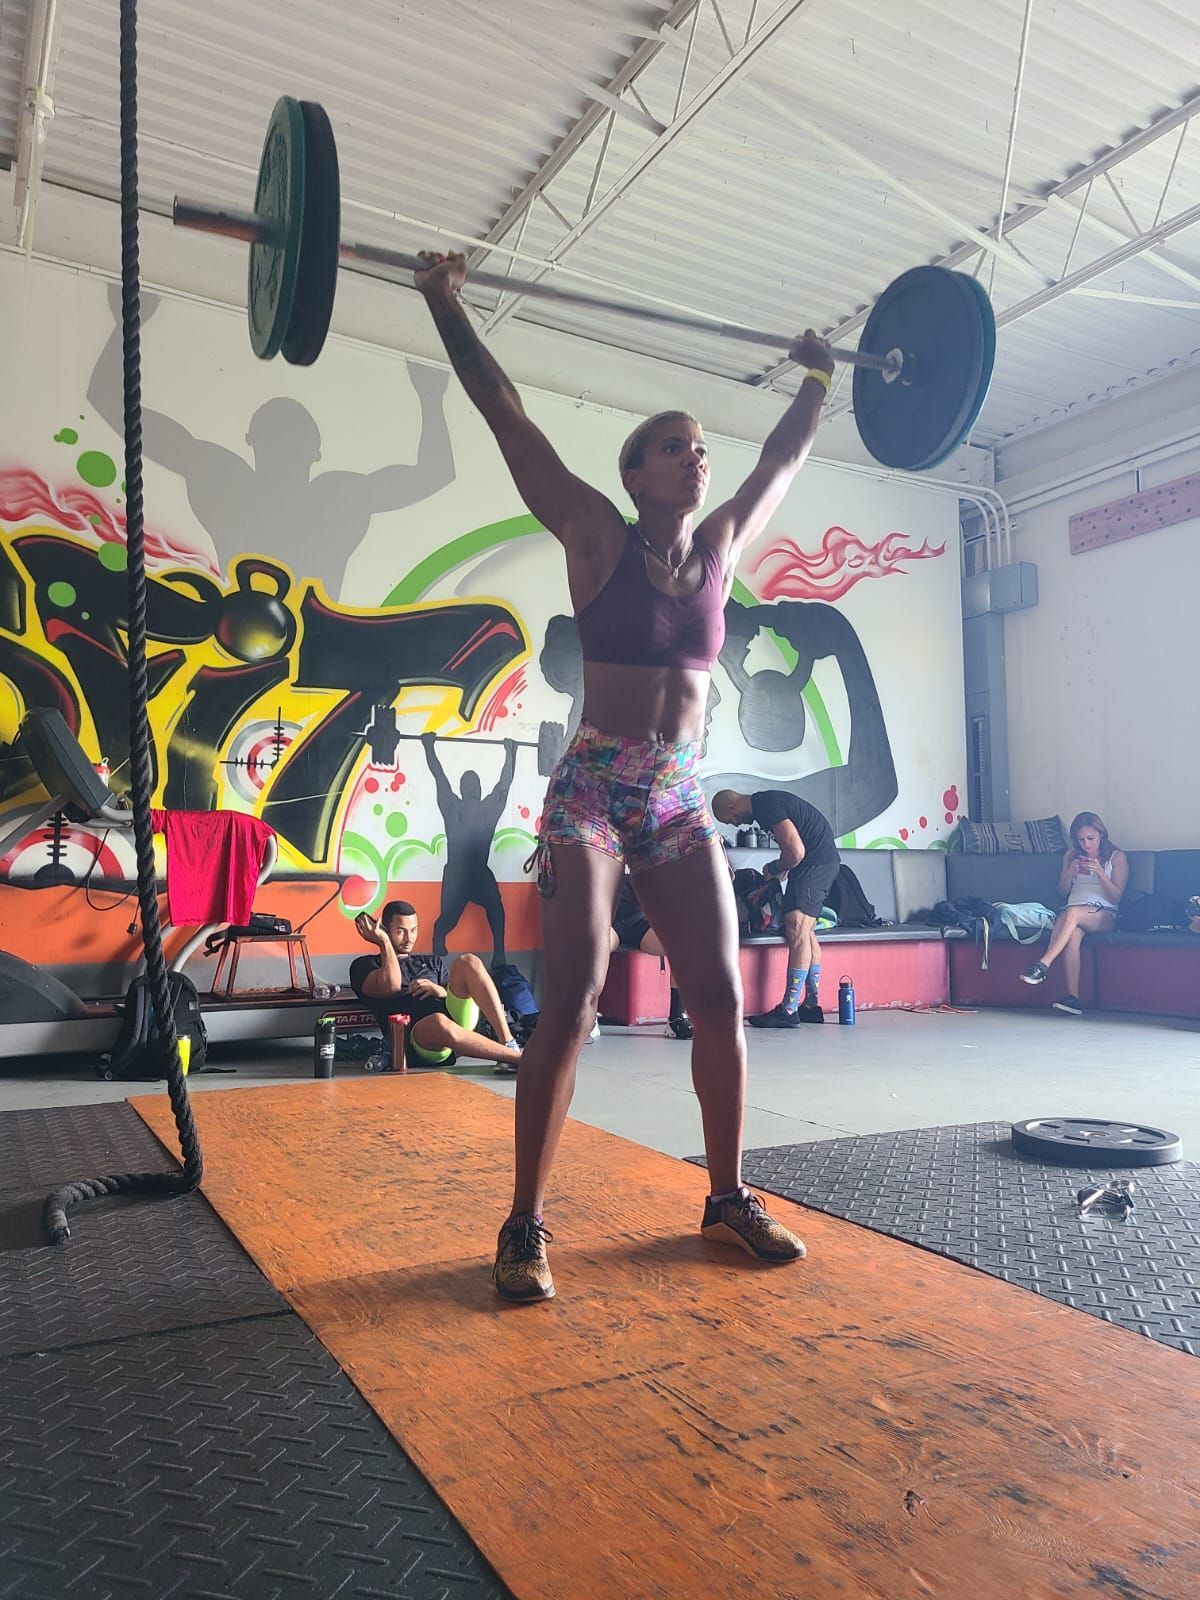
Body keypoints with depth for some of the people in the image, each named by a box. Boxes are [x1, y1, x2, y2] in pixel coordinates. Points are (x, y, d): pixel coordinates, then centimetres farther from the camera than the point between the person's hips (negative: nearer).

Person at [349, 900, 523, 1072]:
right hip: (415, 1041, -5)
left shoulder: (433, 963, 31)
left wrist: (442, 992, 3)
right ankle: (517, 1057, -36)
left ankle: (508, 1043, -26)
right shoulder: (364, 966, 17)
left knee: (468, 962, -17)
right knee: (437, 1021, -40)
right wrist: (383, 941, 5)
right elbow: (390, 987, -5)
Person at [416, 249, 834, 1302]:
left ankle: (728, 1199, 19)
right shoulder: (598, 536, -2)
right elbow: (507, 416, -2)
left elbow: (786, 457, 26)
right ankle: (525, 1226, 2)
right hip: (592, 794, -5)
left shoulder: (722, 543, 10)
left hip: (681, 801, 5)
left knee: (722, 999, 2)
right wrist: (447, 307, 0)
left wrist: (819, 379, 34)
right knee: (573, 1004, -10)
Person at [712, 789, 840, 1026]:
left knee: (797, 931, -12)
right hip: (824, 860, 11)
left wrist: (774, 868, -3)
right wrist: (782, 867, 11)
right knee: (805, 932, 12)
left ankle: (789, 1011, -13)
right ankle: (812, 1005, 16)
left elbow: (796, 852, -21)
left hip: (815, 862, -11)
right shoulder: (764, 802, 15)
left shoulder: (768, 808, -17)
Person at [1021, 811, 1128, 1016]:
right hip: (1072, 913, 3)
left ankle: (1043, 965, -46)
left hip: (1105, 916, -3)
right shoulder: (1071, 856, 20)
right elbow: (1062, 891, 18)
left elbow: (1116, 897, 1)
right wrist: (1070, 873, -2)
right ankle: (1072, 998, -43)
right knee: (1072, 934, -35)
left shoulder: (1117, 857, 8)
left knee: (1072, 913, -38)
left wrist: (1100, 873, -15)